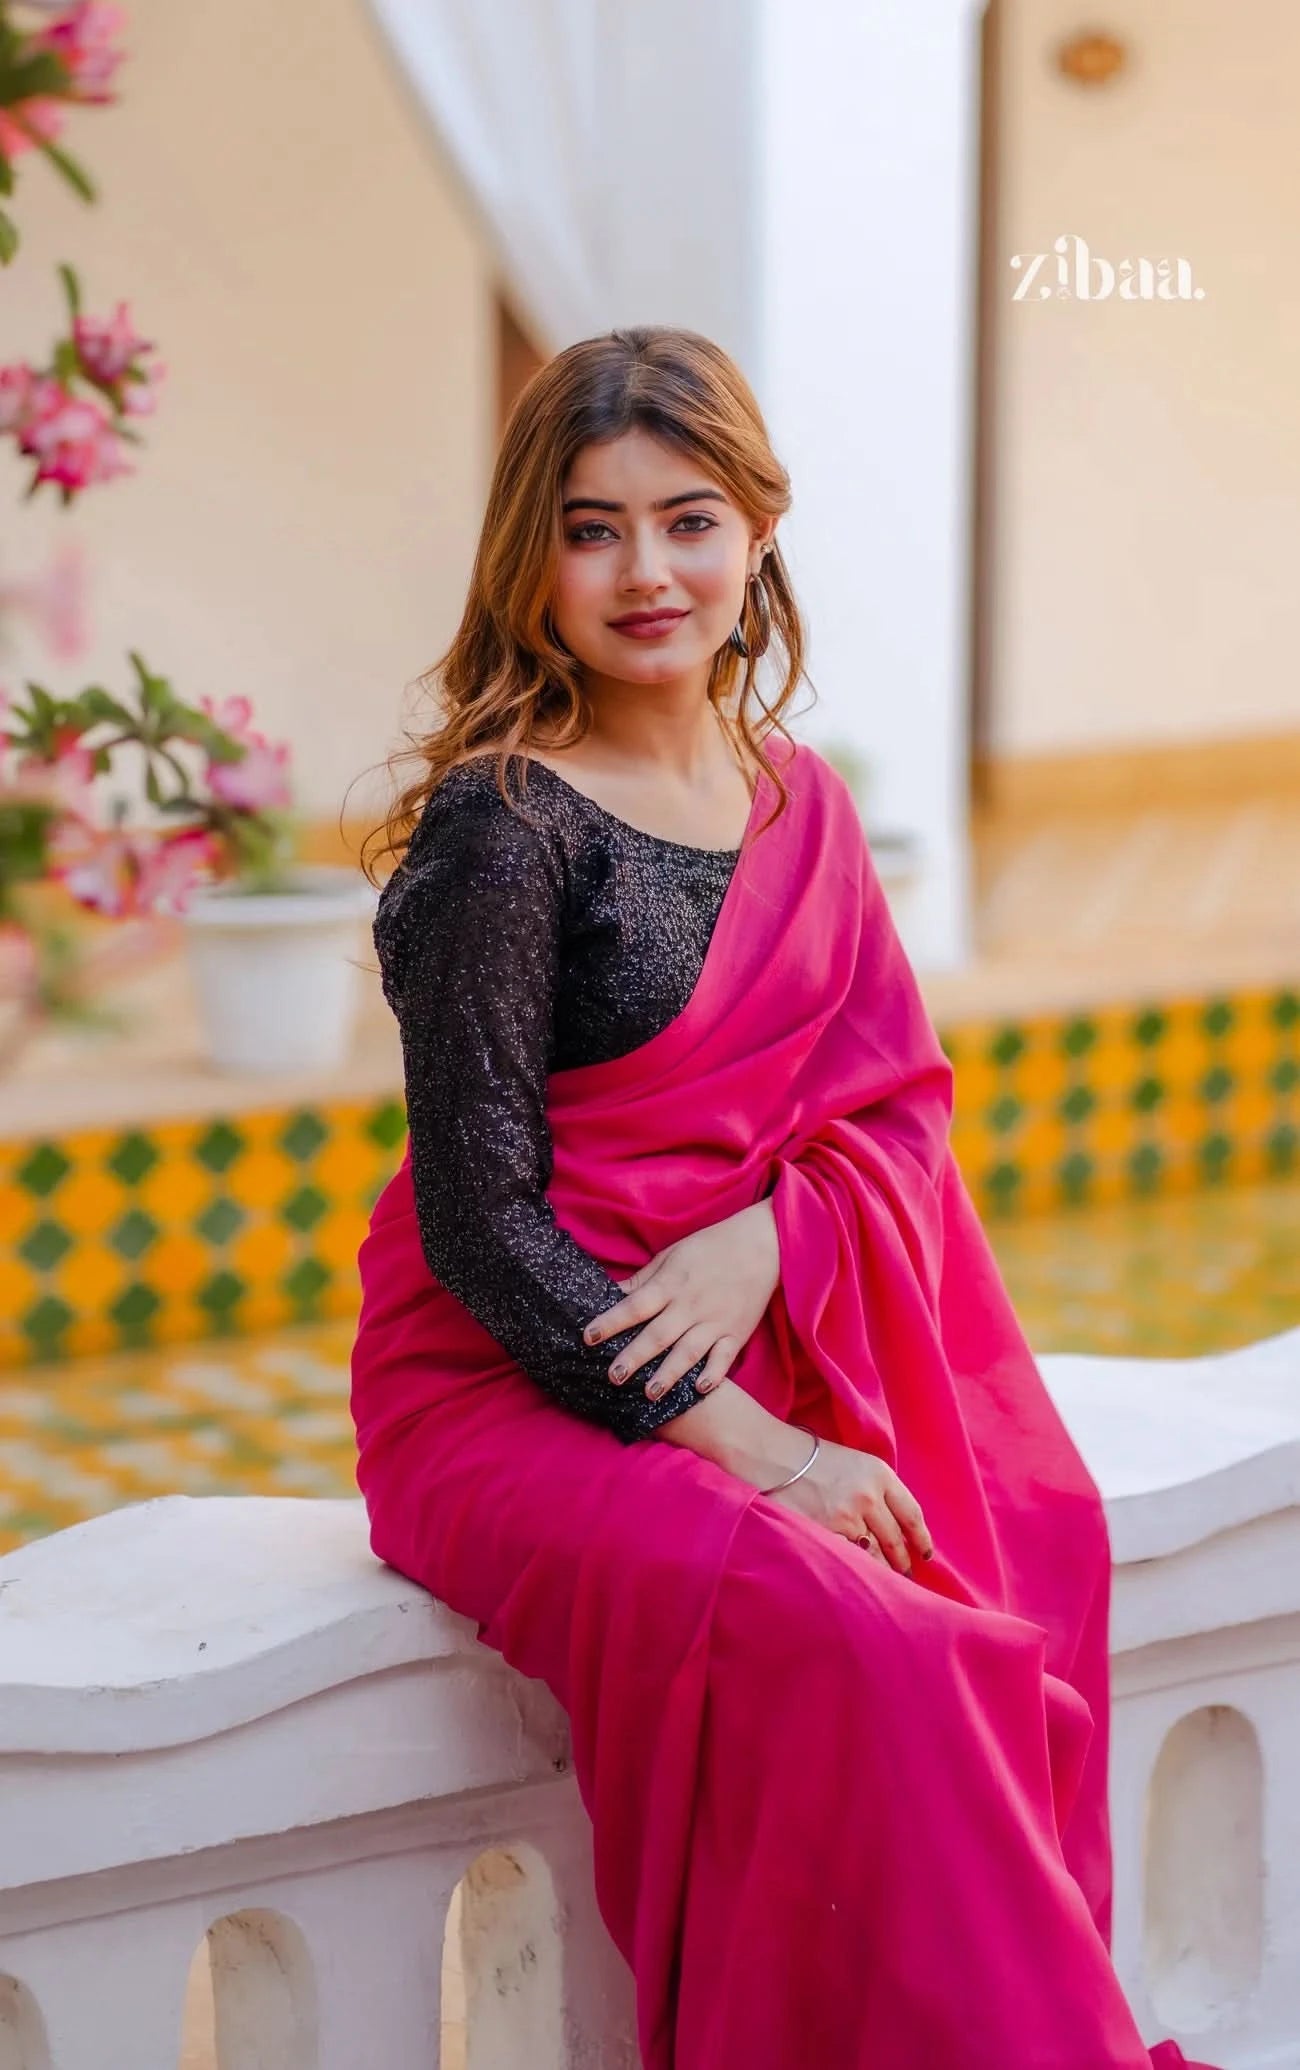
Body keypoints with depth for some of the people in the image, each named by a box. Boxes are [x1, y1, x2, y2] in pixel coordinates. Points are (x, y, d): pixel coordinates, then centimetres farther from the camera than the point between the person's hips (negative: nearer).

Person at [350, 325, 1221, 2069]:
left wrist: (762, 1240, -14)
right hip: (521, 1389, -6)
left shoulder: (798, 800, 9)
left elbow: (898, 1104, 8)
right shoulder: (499, 828, -10)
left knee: (1023, 1586, -18)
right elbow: (480, 1220, -12)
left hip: (766, 1354, 6)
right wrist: (741, 1445, -16)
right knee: (844, 1650, -28)